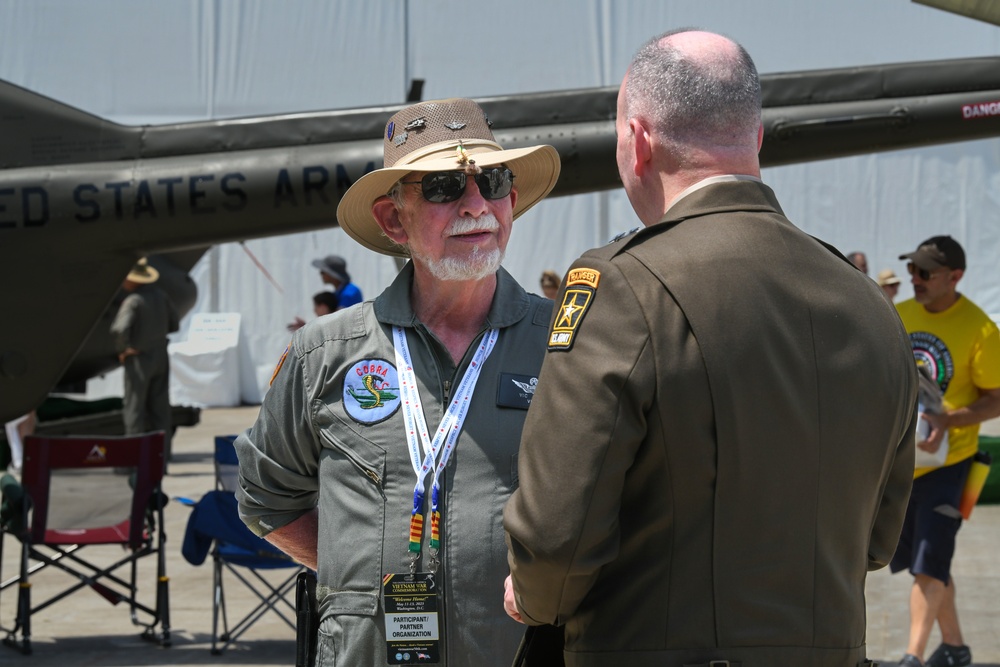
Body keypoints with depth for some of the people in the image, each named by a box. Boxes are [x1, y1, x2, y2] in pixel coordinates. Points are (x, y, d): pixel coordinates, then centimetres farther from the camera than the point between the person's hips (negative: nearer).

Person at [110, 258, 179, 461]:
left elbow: (119, 329, -34)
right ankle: (161, 458, 11)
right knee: (160, 410, 9)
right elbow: (174, 324, 15)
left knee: (134, 410, 0)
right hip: (161, 357, 7)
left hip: (139, 360, -7)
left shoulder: (133, 301, -20)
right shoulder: (159, 295, 3)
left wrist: (122, 348, -16)